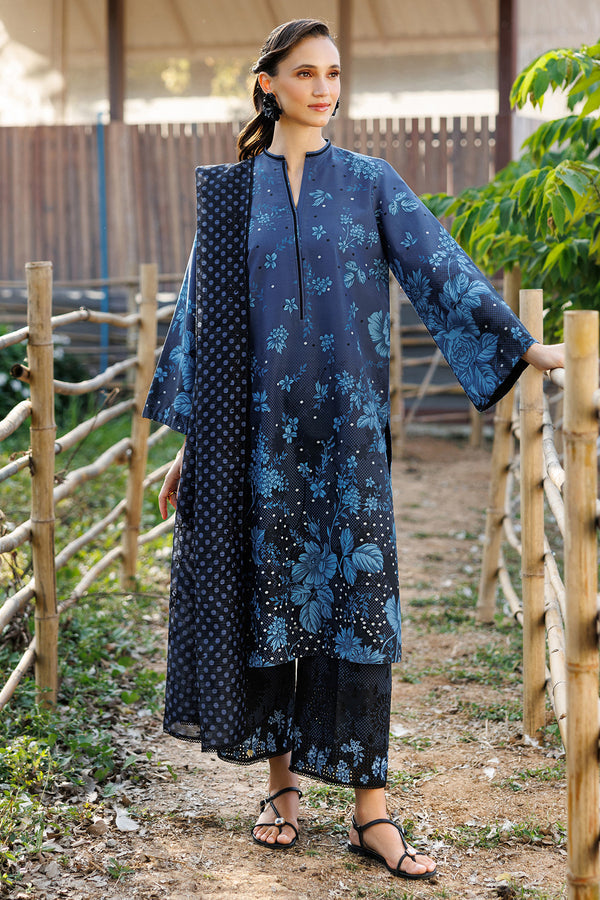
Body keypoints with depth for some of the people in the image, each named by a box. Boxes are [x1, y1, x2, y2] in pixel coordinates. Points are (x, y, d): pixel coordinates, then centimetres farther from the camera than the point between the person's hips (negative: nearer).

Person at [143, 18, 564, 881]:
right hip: (257, 426, 1)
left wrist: (523, 343, -12)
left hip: (347, 424, -1)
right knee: (269, 593, 5)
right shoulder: (229, 193, 7)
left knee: (357, 599, -5)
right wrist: (189, 440, 7)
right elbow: (199, 314, 9)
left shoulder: (370, 183, 6)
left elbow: (441, 269, 0)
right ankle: (282, 781, 20)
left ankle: (371, 809, 0)